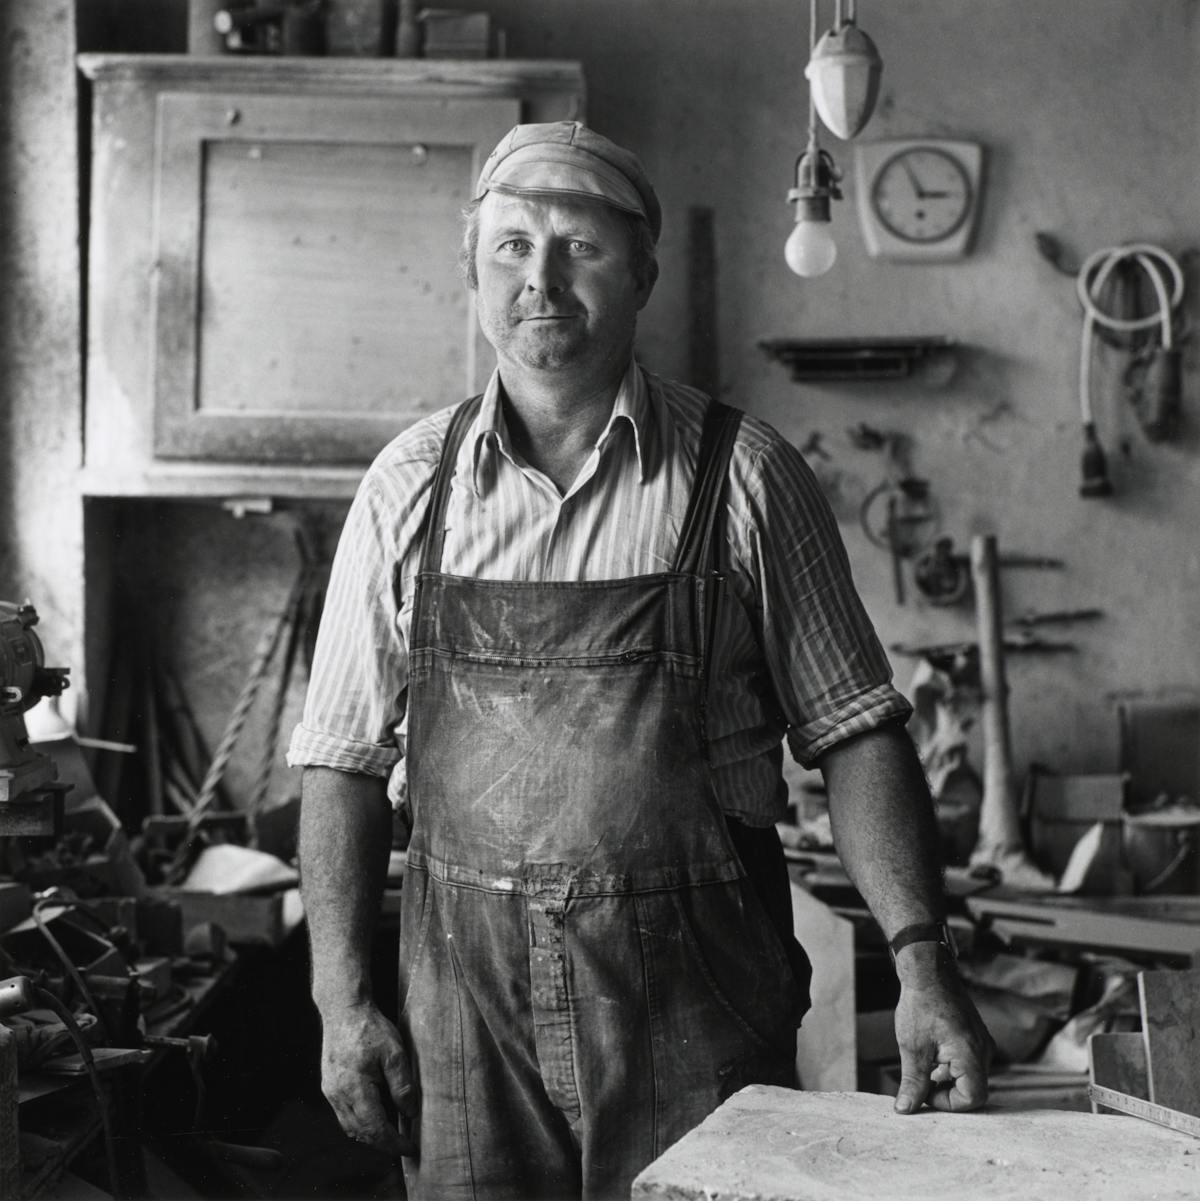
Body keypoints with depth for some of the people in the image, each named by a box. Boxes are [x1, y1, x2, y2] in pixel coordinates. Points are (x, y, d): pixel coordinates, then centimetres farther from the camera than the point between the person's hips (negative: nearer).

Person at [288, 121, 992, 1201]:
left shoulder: (744, 477, -2)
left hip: (695, 991, -1)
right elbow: (346, 759, 6)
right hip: (465, 990, 2)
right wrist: (342, 998, 0)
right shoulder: (409, 489, 3)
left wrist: (921, 958, -12)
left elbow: (854, 733, -2)